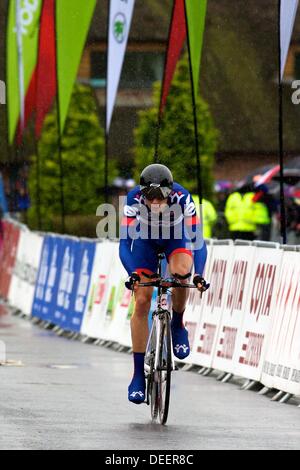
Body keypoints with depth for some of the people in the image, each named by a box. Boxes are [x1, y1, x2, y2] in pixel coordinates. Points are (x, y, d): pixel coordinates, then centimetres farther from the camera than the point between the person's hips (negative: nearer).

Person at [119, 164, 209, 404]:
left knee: (181, 271, -35)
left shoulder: (182, 198, -34)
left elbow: (197, 239, -35)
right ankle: (139, 374, -4)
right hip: (146, 240, 1)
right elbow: (125, 242, -33)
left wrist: (199, 274, -49)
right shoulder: (134, 200, -33)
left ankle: (177, 325, -7)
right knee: (142, 301, -12)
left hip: (176, 238, -1)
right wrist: (132, 273, -49)